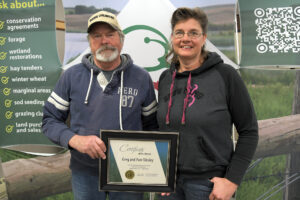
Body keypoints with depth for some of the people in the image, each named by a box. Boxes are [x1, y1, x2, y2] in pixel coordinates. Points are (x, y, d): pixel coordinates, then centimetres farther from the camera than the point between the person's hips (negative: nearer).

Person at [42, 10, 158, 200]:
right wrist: (75, 140, -18)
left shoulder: (141, 78, -1)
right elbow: (50, 120, 0)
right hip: (85, 173, 0)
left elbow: (151, 125, 5)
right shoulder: (72, 76, -2)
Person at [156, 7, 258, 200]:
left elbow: (249, 131, -7)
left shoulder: (225, 75, -9)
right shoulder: (166, 78, 5)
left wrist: (232, 181, -11)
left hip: (208, 182, -4)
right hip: (170, 180, 4)